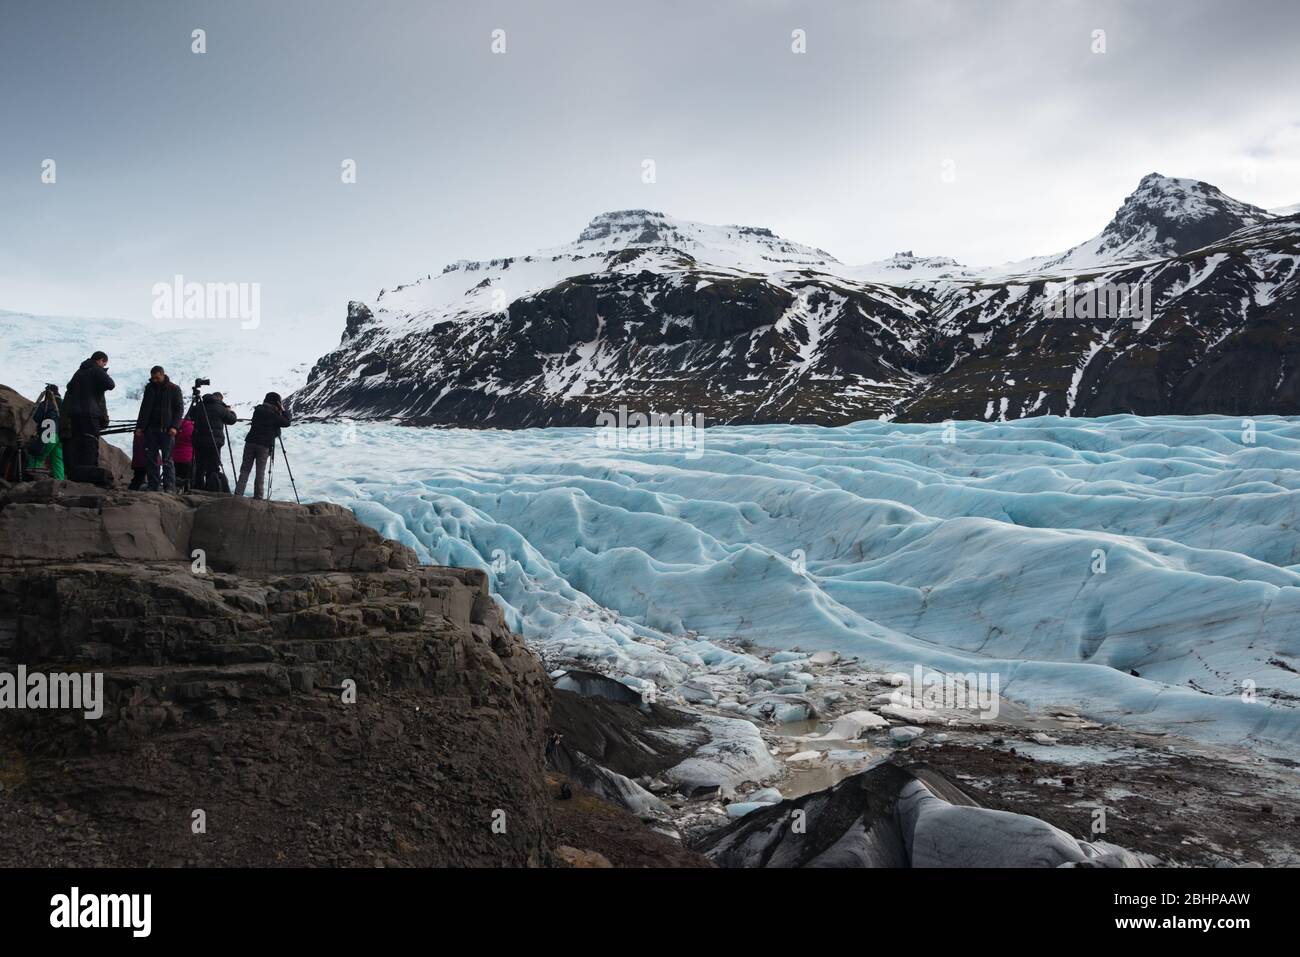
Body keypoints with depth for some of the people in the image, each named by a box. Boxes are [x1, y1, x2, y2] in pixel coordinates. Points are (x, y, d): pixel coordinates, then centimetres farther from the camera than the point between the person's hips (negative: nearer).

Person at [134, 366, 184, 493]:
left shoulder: (174, 389, 2)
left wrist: (175, 426, -14)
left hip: (167, 429, -5)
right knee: (150, 458, 2)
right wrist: (139, 426, 11)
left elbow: (179, 409, -2)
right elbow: (144, 408, 20)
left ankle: (169, 487, -7)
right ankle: (152, 486, 6)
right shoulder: (149, 388, 15)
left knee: (167, 459, -7)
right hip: (151, 428, 5)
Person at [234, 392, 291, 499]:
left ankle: (238, 493, -1)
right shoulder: (273, 414, -7)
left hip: (250, 442, 4)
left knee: (245, 469, 6)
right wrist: (283, 410, 8)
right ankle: (258, 496, 2)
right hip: (264, 446, -4)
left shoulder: (258, 409, 9)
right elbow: (286, 423, 0)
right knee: (260, 472, 2)